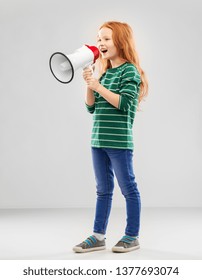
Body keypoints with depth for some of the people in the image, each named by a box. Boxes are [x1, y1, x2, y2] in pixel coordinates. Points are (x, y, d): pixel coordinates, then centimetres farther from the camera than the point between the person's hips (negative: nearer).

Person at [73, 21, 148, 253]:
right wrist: (89, 85, -2)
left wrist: (99, 87, -17)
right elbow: (91, 107, 12)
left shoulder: (130, 71, -7)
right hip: (99, 140, 8)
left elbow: (124, 103, -19)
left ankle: (132, 237, 14)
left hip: (119, 141, -7)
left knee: (128, 189, 4)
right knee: (103, 190, 12)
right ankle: (98, 236, 19)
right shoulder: (105, 73, 14)